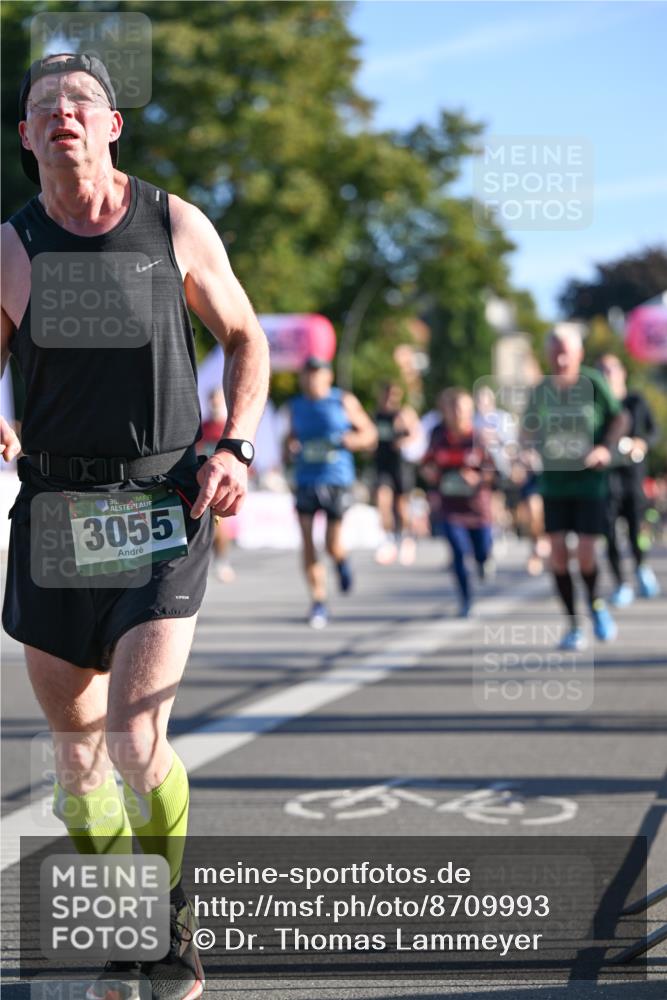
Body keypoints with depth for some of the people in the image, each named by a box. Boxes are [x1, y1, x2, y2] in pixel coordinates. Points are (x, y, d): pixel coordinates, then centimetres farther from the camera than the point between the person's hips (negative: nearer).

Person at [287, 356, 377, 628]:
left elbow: (370, 433, 6)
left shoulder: (344, 401, 0)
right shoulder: (296, 406, 10)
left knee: (333, 545, -3)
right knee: (307, 542, -8)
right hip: (306, 481, 3)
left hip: (337, 480, -2)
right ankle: (318, 601, 1)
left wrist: (348, 440, -14)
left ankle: (342, 562, 35)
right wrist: (291, 446, 1)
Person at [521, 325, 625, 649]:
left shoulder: (593, 384, -7)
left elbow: (617, 419, 5)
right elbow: (528, 428, 13)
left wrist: (605, 447, -11)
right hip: (553, 481, 2)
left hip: (589, 480, -2)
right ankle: (572, 625, 9)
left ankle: (595, 603, 26)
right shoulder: (540, 391, -1)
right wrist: (529, 449, -8)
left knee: (585, 553, -7)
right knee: (557, 550, -5)